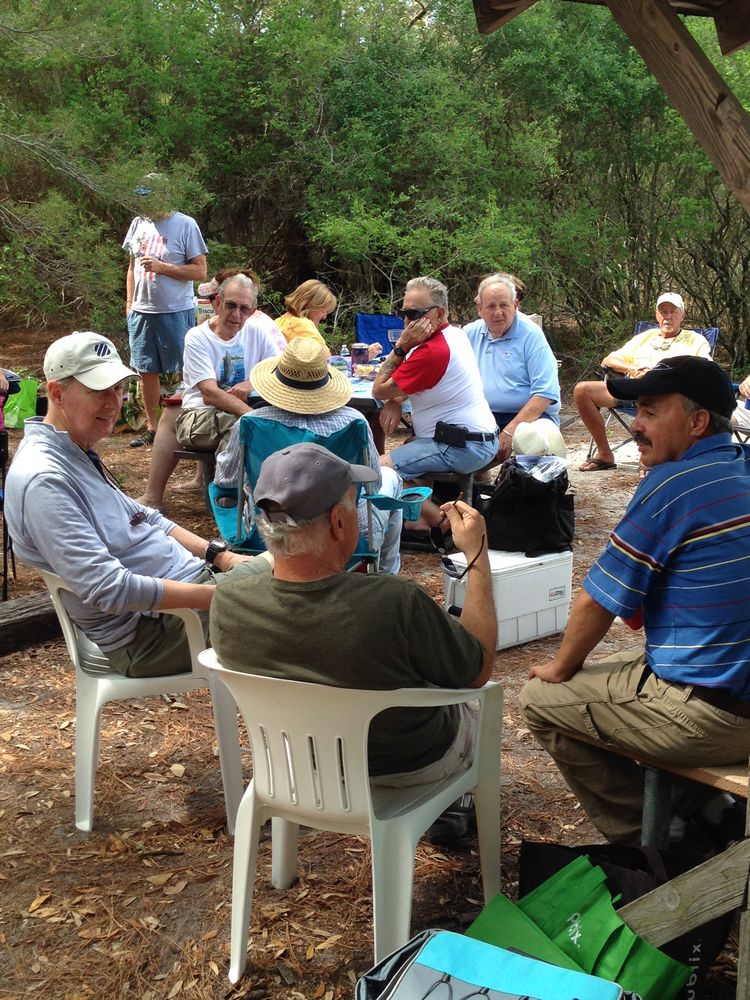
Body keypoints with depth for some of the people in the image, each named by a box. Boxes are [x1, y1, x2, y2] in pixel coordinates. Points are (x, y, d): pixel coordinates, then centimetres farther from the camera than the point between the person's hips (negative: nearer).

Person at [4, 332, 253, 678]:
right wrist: (216, 596, -26)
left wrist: (221, 556, 4)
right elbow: (108, 590, -28)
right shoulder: (44, 481, -23)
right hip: (150, 630, -10)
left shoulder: (78, 454, 10)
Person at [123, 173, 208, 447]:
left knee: (185, 373, 1)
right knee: (147, 372, 10)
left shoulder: (185, 225, -7)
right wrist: (129, 304, 12)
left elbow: (200, 271, -10)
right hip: (141, 311, 6)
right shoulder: (138, 224, 10)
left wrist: (162, 267, -18)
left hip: (175, 312, -5)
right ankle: (151, 428, 20)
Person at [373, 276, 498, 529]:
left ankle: (439, 523, -11)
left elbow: (379, 391, -12)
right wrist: (395, 403, 2)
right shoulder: (454, 334, 12)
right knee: (407, 444, 30)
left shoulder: (432, 352, -21)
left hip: (463, 448, -11)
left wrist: (400, 346, -13)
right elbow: (410, 382, 19)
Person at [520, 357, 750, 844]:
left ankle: (642, 839, 14)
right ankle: (702, 811, 26)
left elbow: (598, 603, -12)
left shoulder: (672, 484, -18)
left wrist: (561, 668, 6)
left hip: (710, 718, -9)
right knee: (611, 670, 29)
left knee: (541, 698, 6)